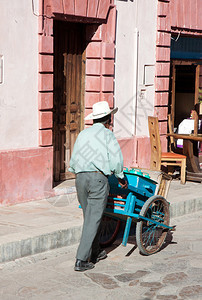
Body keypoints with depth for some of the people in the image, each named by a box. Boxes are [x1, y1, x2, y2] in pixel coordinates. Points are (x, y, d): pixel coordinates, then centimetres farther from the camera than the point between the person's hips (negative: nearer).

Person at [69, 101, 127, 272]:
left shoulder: (82, 134, 16)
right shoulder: (107, 134, 1)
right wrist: (121, 178, 9)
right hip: (98, 178, -5)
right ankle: (81, 260, -6)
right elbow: (116, 160, -5)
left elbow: (73, 162, 16)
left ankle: (95, 252, 29)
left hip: (80, 178, 6)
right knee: (93, 220, -3)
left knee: (90, 217, 18)